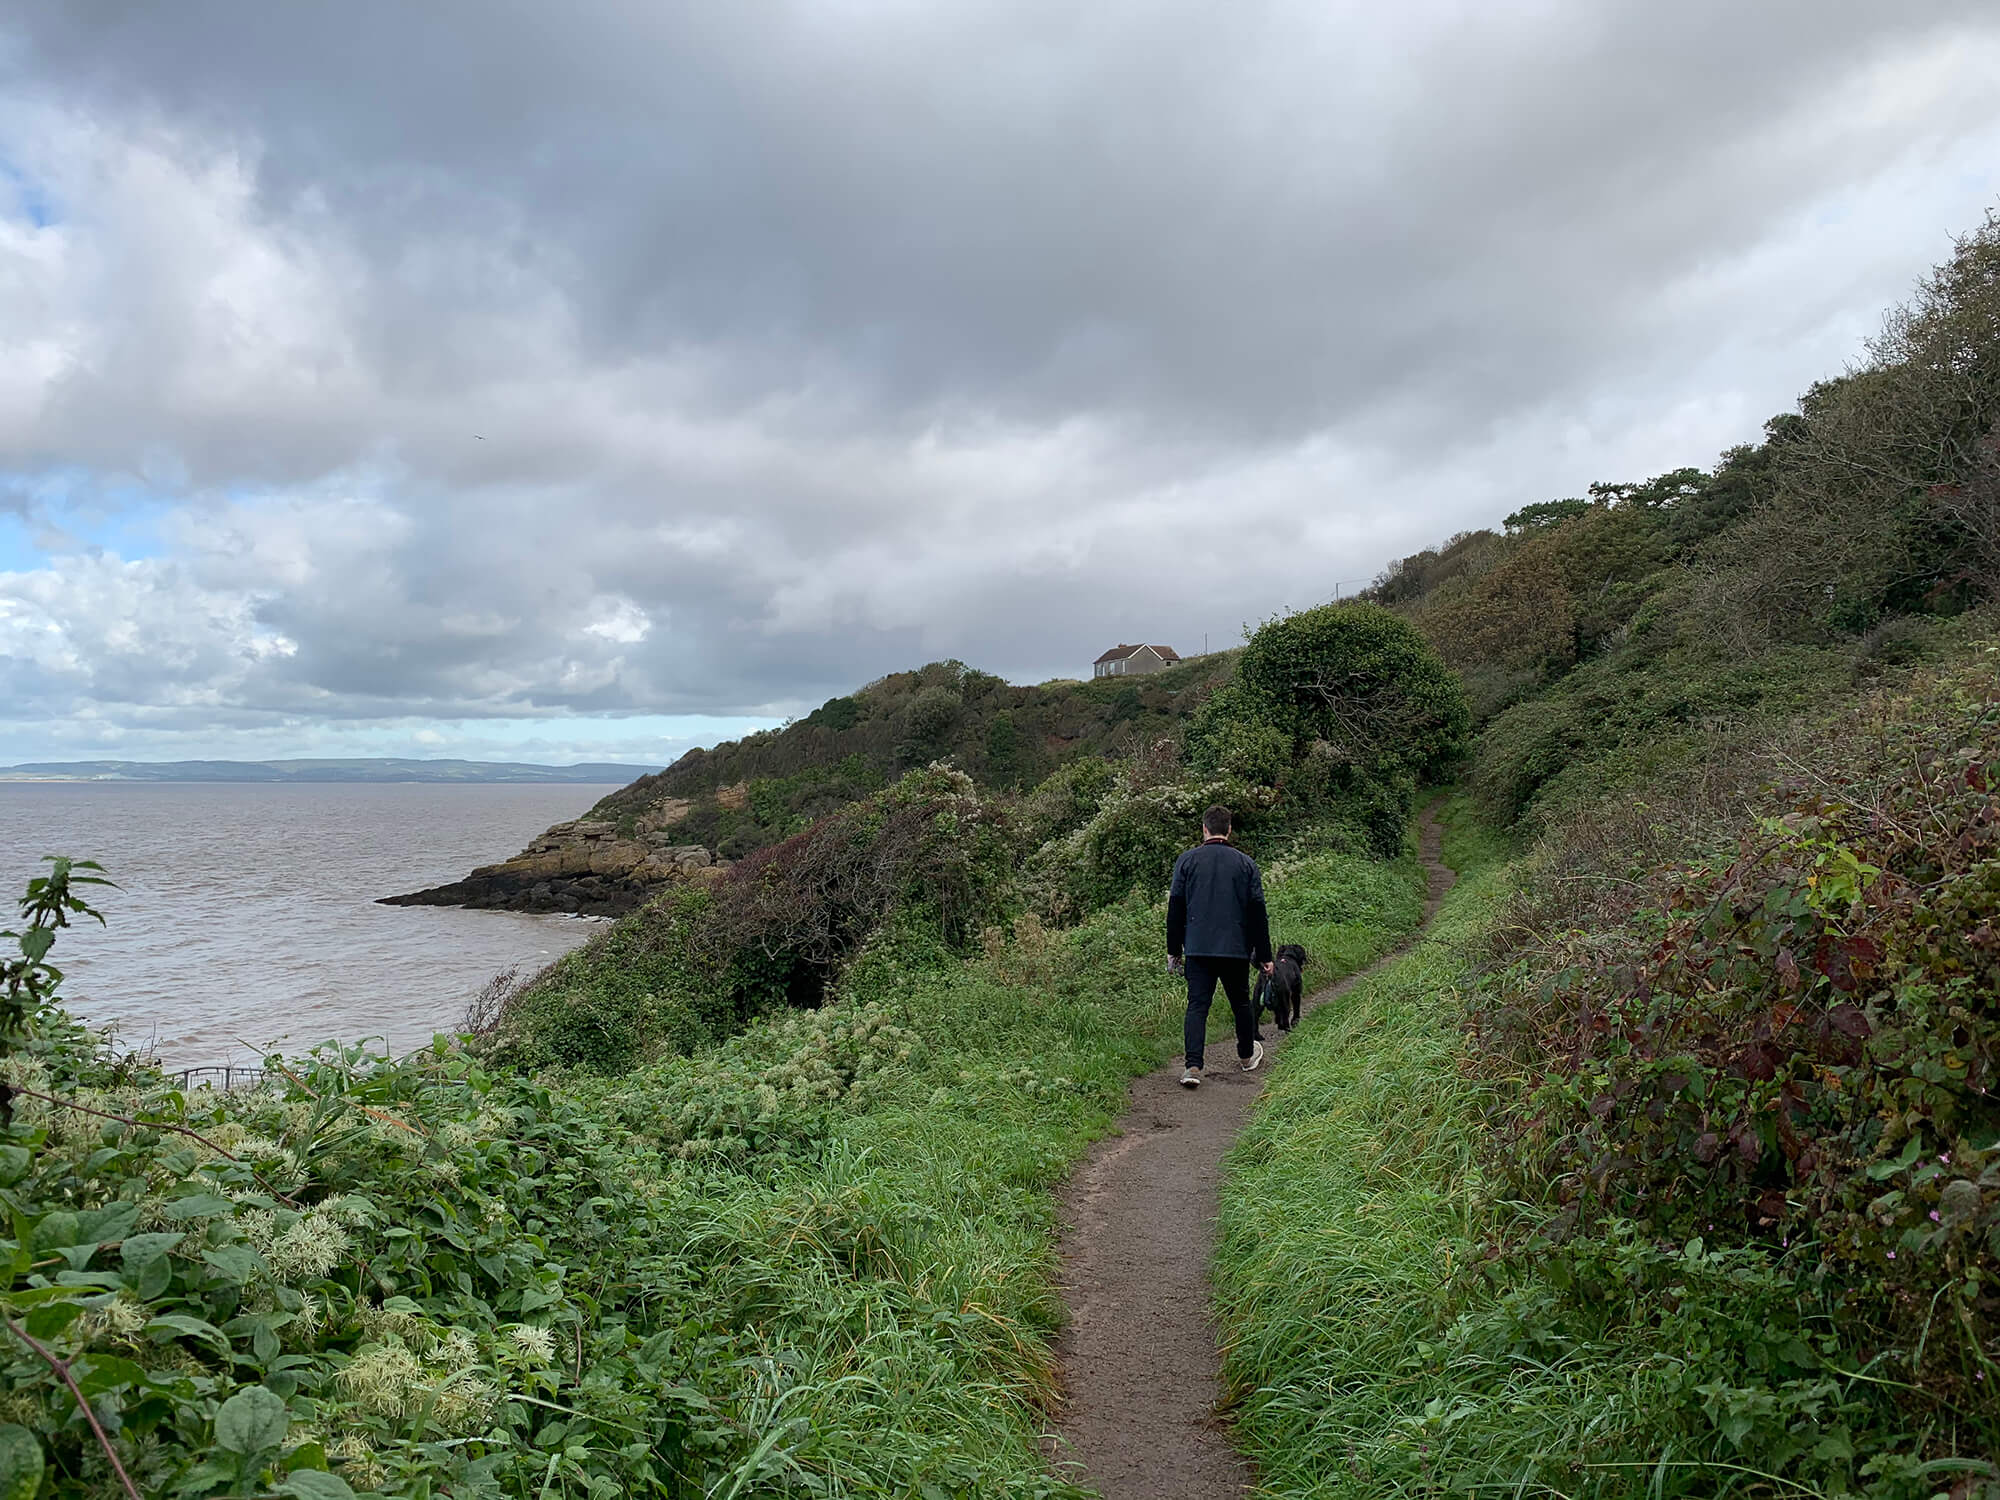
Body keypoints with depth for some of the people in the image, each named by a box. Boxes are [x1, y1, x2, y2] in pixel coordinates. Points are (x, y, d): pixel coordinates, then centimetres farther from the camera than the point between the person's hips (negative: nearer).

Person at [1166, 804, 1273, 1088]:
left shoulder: (1186, 860, 1)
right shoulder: (1246, 863, 3)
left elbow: (1175, 908, 1)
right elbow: (1257, 913, 2)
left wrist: (1174, 950, 8)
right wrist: (1264, 955, 7)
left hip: (1198, 948, -1)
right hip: (1236, 948, 1)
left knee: (1197, 1006, -2)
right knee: (1241, 1003, 17)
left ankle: (1193, 1067, -13)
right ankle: (1247, 1056, 35)